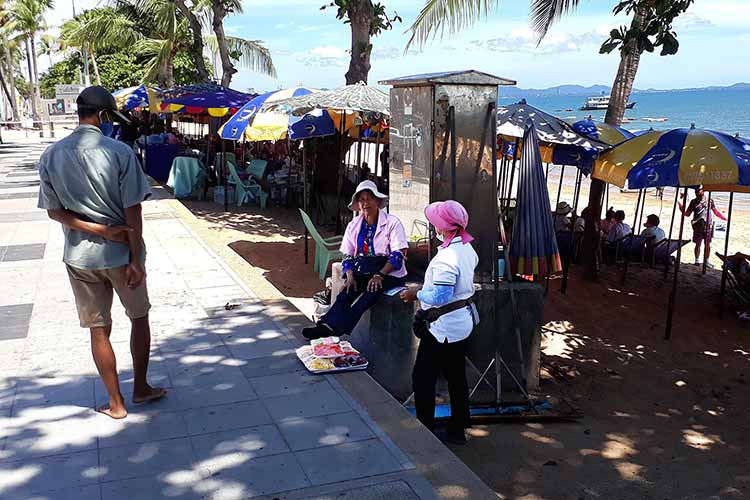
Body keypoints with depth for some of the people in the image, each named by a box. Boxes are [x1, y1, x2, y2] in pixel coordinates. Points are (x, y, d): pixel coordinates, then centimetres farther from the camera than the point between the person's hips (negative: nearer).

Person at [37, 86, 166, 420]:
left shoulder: (51, 156, -3)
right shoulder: (120, 152, -14)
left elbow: (54, 211, -2)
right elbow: (132, 211, -13)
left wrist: (97, 229, -7)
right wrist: (136, 260, -8)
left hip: (79, 256, 3)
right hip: (120, 253, -3)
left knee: (99, 329, 11)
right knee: (139, 318, 18)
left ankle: (116, 403, 21)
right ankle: (141, 388, 27)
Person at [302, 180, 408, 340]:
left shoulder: (392, 222, -3)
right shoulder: (354, 225, 13)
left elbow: (398, 255, -10)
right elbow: (347, 256, 13)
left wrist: (379, 275, -24)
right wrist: (350, 277, -8)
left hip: (388, 273, -4)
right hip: (362, 272, 5)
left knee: (372, 290, -34)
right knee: (347, 292, -26)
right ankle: (328, 325, -39)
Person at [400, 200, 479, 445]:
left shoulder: (447, 257, -25)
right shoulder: (467, 248, 4)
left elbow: (439, 297, -27)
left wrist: (416, 294, -11)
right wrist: (424, 289, 15)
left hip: (443, 328, -9)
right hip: (463, 322, 9)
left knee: (423, 378, 3)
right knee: (456, 377, 16)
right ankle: (457, 431, 27)